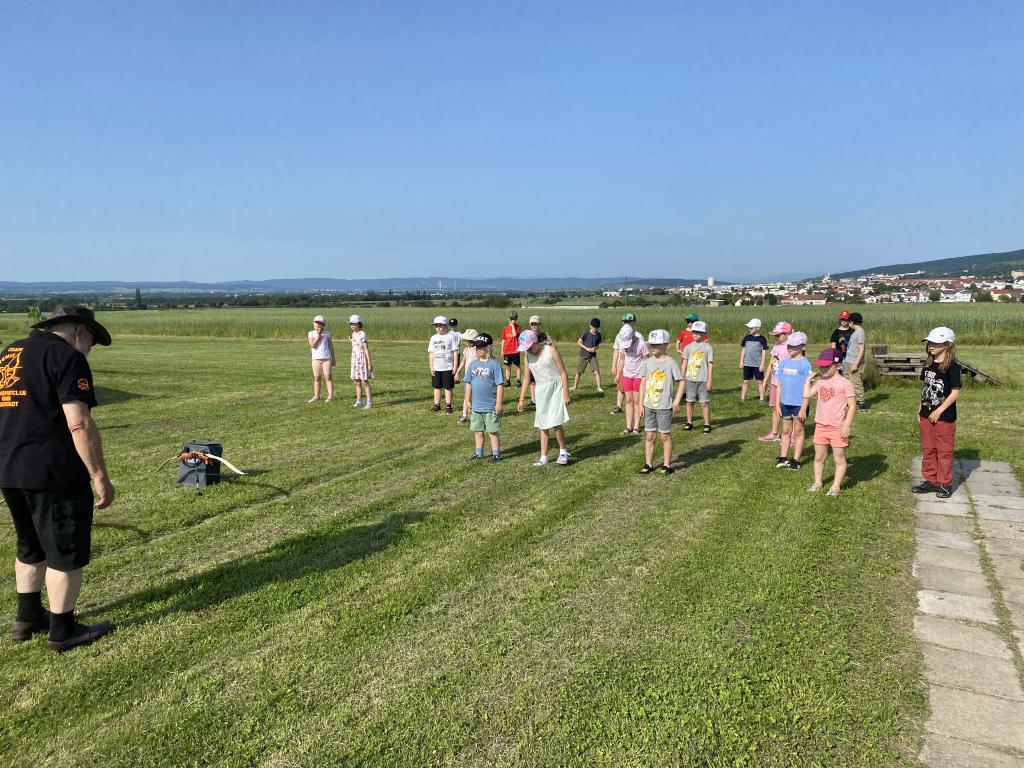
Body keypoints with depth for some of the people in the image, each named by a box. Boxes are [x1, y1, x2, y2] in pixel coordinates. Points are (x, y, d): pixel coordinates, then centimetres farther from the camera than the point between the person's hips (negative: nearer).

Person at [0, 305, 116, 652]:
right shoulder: (68, 358, -12)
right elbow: (79, 424, -20)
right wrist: (99, 476, -16)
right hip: (53, 474, -8)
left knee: (30, 548, 23)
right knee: (66, 554, 5)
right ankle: (62, 631, 15)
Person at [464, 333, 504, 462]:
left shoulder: (494, 364, -11)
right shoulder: (473, 363, 5)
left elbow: (500, 385, -11)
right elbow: (468, 383, 12)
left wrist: (499, 403, -13)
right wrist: (468, 400, 11)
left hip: (491, 406, -5)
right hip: (476, 406, 5)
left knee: (493, 431, 4)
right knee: (477, 431, 14)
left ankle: (496, 454, 14)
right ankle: (479, 454, 26)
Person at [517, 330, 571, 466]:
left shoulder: (550, 349, -11)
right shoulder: (528, 355, 2)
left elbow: (563, 373, -8)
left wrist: (566, 394, -11)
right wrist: (521, 400, 8)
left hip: (556, 388, -5)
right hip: (541, 391, 5)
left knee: (555, 422, -13)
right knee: (543, 425, 7)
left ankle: (563, 451, 10)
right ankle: (543, 457, 14)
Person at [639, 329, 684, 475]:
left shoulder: (671, 362, -8)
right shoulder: (648, 362, 6)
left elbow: (681, 381, -7)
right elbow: (644, 382, 10)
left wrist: (676, 401, -15)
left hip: (664, 406, -4)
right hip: (649, 405, 4)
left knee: (665, 435, 4)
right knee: (649, 436, 8)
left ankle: (667, 465, 13)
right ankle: (648, 464, 15)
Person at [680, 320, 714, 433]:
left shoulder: (708, 348, -2)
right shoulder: (688, 347, 7)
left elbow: (710, 365, -3)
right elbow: (684, 363, 10)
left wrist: (710, 380, -7)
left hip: (703, 380, -3)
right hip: (690, 379, 3)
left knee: (704, 402, 1)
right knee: (689, 402, 8)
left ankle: (707, 424, 10)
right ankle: (689, 422, 20)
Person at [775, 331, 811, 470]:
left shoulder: (804, 364, -10)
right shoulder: (784, 363, 6)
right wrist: (778, 405, 8)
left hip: (798, 404, -5)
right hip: (785, 403, 5)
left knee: (798, 431, 7)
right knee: (786, 431, 12)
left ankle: (796, 460, 14)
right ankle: (783, 458, 19)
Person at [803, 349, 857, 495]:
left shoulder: (844, 383, -11)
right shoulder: (820, 382, 6)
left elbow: (852, 405, -12)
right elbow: (807, 395, -3)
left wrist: (847, 425, -17)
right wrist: (809, 378, 1)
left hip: (838, 428, -6)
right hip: (821, 426, 6)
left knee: (839, 459, 6)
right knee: (819, 457, 15)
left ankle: (836, 486, 14)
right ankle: (817, 482, 27)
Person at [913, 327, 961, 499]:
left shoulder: (952, 367, -14)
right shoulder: (928, 365, 6)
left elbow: (955, 392, -15)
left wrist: (939, 411, -17)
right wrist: (921, 410, 11)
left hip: (945, 416, -7)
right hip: (927, 415, 7)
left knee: (944, 451, 4)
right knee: (928, 449, 13)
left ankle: (945, 484, 15)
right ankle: (931, 481, 25)